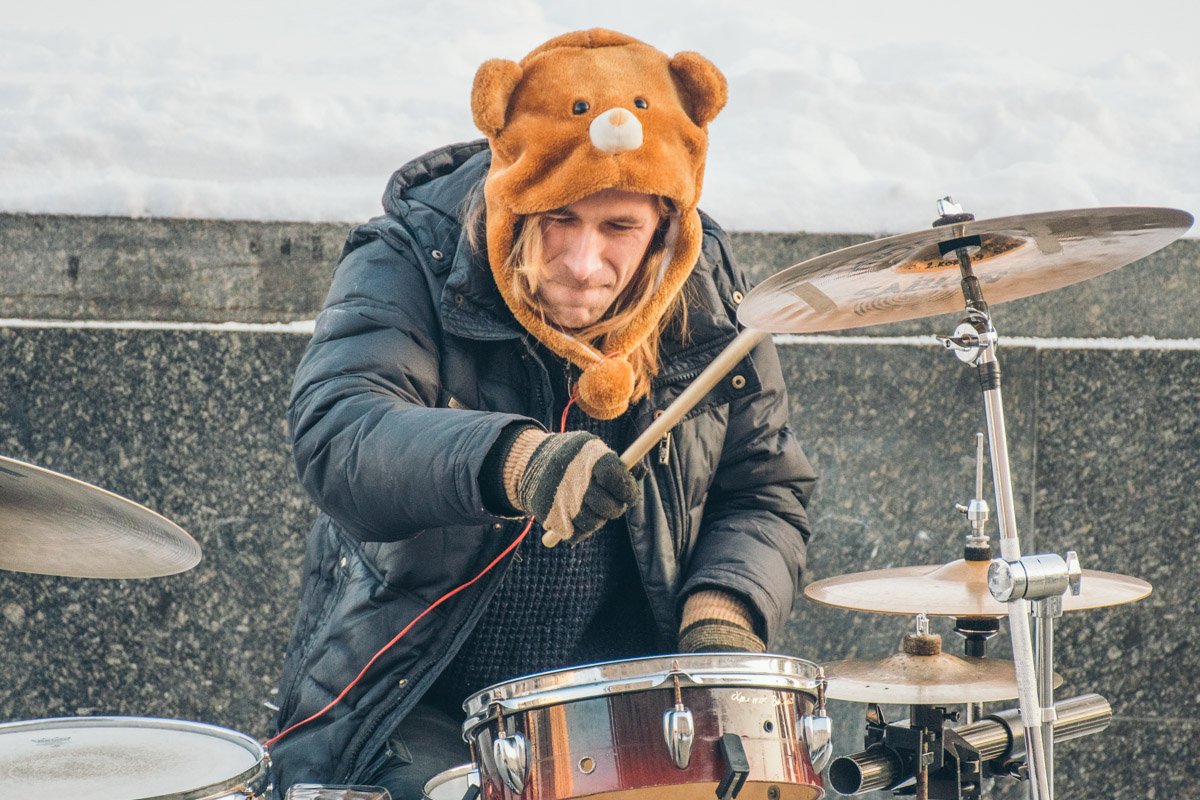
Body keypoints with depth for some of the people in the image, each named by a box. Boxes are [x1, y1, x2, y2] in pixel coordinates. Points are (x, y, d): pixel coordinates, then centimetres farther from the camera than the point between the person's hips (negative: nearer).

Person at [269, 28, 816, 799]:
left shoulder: (708, 299, 1)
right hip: (417, 698, -3)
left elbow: (767, 490, 8)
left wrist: (723, 611, -13)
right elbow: (337, 436, -30)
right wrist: (511, 461, -48)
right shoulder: (408, 268, -12)